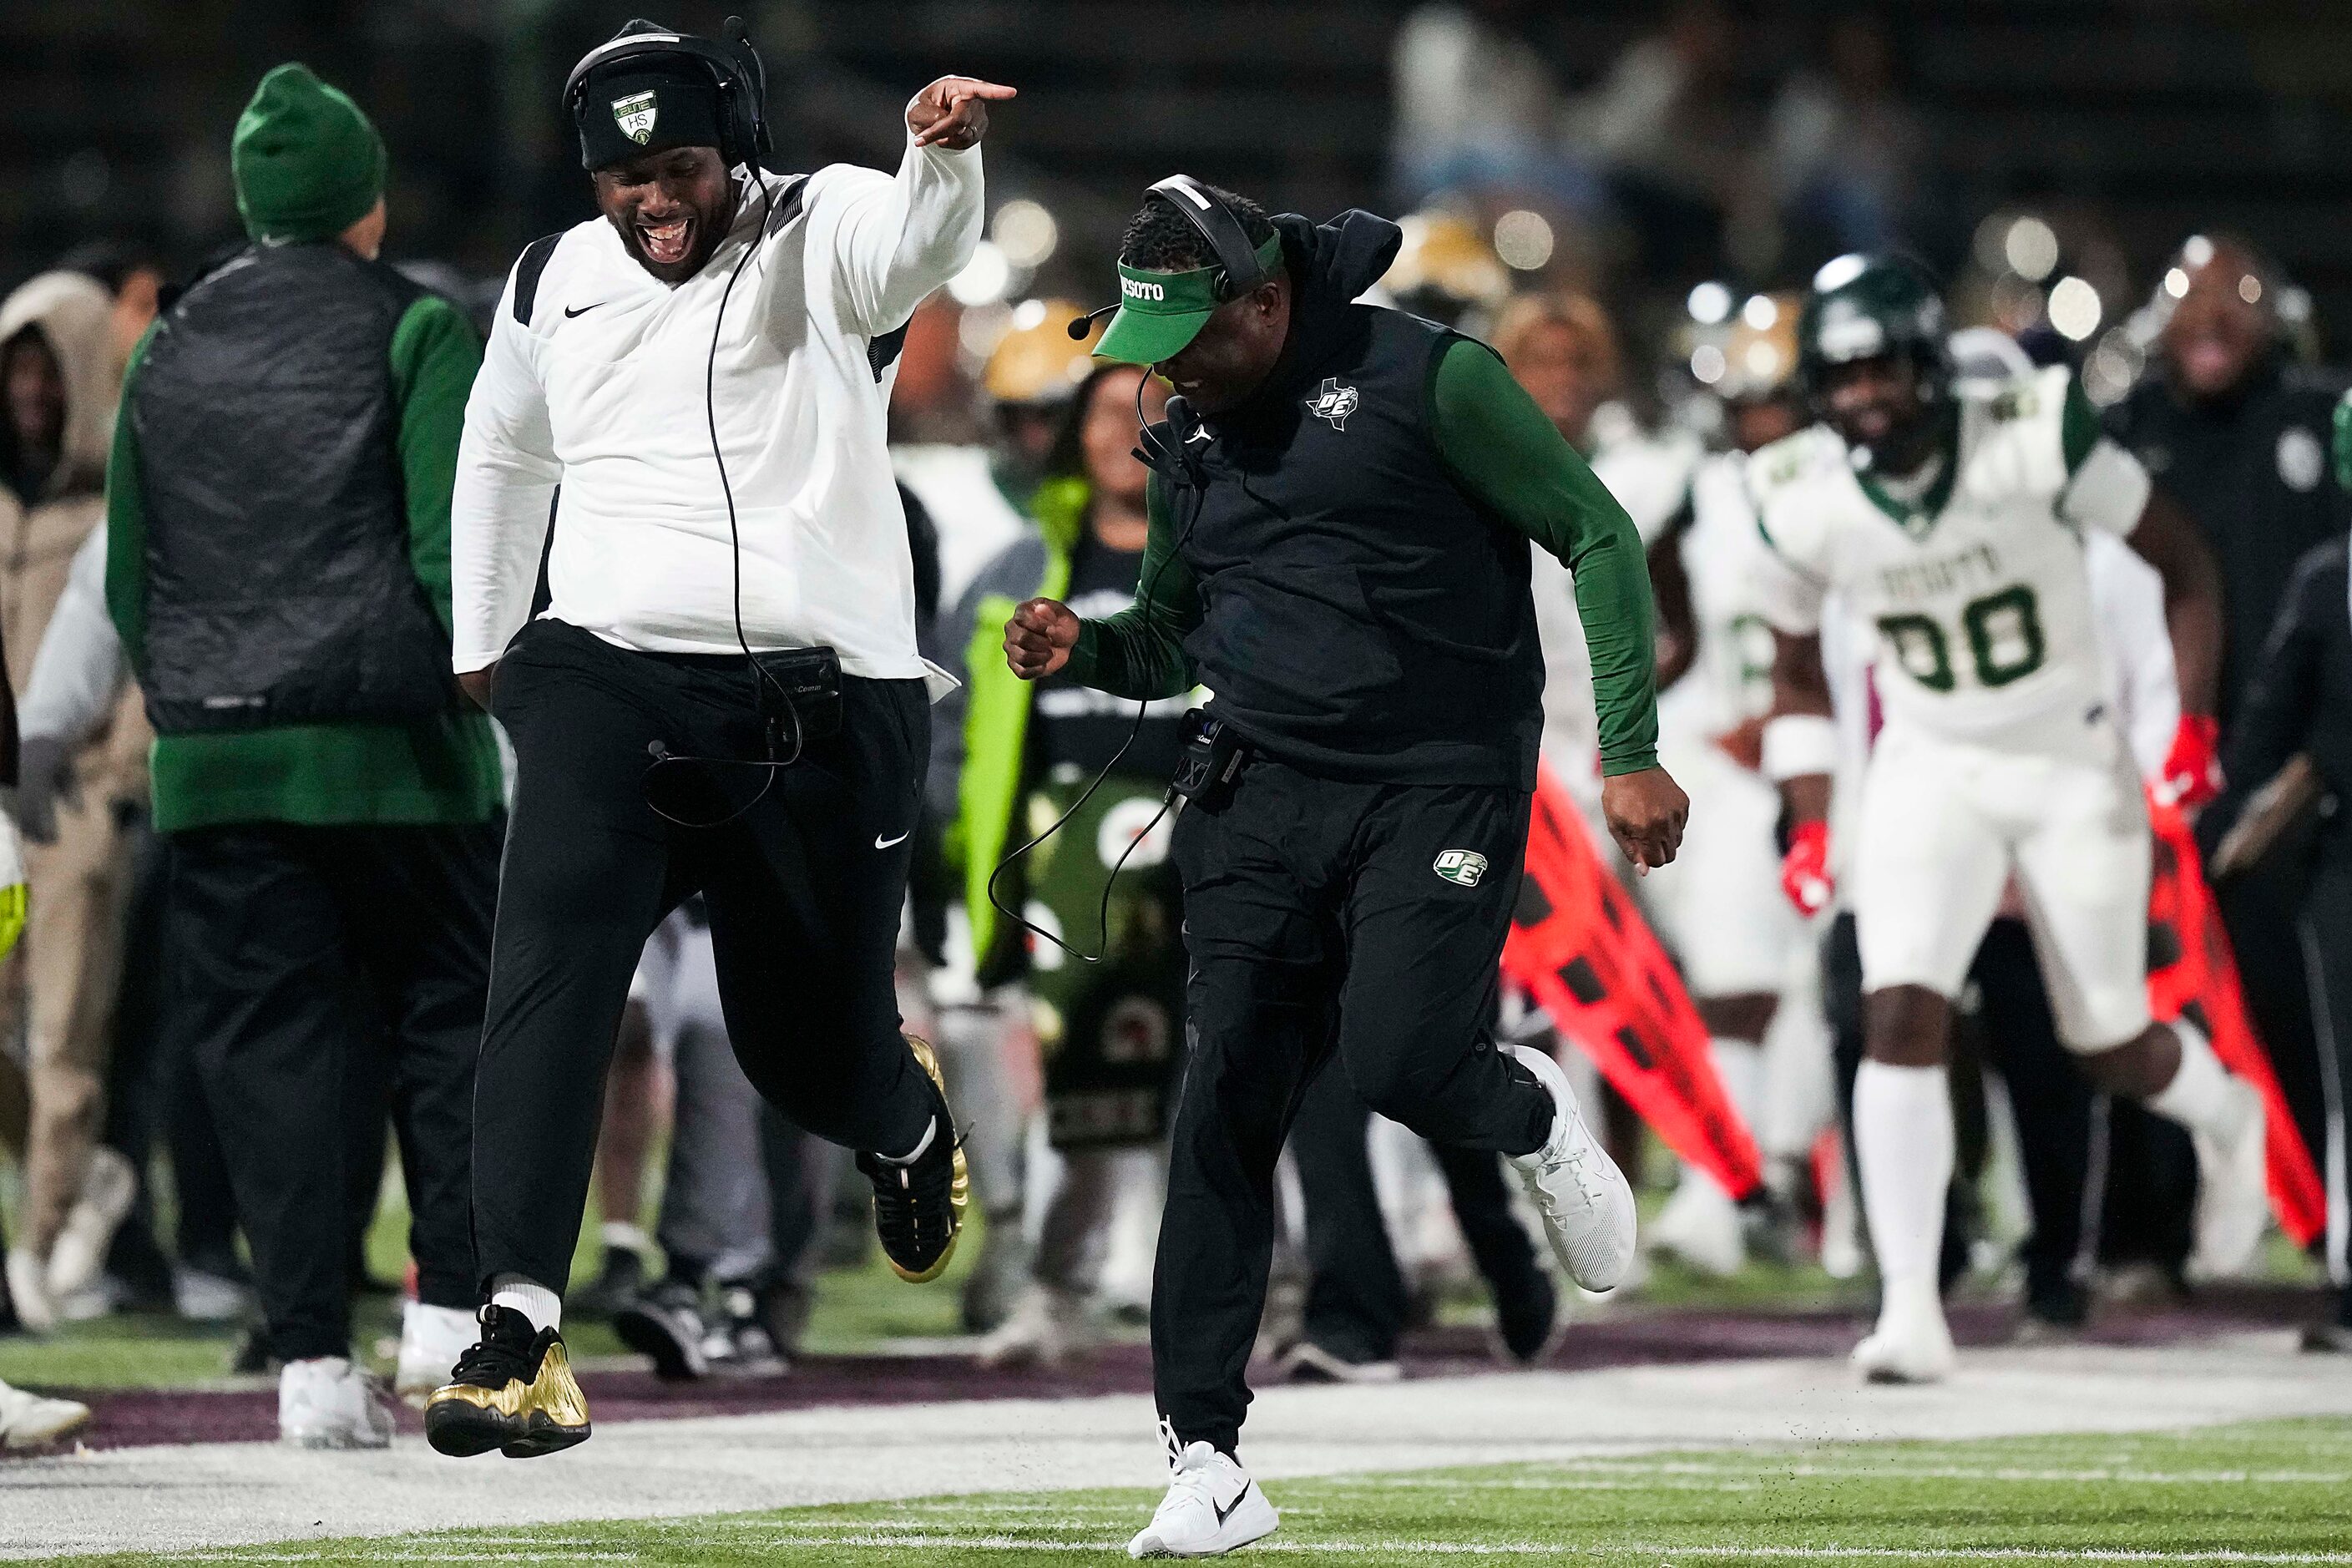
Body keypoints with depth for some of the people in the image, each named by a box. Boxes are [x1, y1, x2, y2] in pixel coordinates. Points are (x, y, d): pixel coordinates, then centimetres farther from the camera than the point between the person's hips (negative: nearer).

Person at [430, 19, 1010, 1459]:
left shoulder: (819, 235, -3)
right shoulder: (553, 286, 10)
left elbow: (921, 244, -28)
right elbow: (503, 455, 29)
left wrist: (944, 154, -50)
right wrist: (483, 644, 34)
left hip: (823, 700, -2)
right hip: (607, 677, 2)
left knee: (808, 1049, 7)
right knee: (555, 950, -22)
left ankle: (905, 1115, 47)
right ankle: (520, 1330, -28)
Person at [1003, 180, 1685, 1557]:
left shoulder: (1426, 378, -7)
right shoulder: (1188, 440, 12)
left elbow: (1596, 535, -5)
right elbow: (1171, 639, 26)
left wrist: (1631, 751, -11)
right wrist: (1083, 647, 1)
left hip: (1441, 789, -5)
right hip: (1259, 797, 5)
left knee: (1399, 1063, -22)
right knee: (1226, 1112, -5)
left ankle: (1531, 1114, 16)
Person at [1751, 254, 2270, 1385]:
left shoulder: (2035, 444, -21)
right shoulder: (1802, 501, -10)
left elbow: (2183, 565, -7)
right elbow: (1798, 675, 7)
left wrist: (2194, 723, -14)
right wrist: (1810, 826, 0)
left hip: (2073, 767, -2)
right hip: (1928, 773, 2)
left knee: (2111, 1046, 8)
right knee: (1900, 1015, -18)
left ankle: (2225, 1114, 45)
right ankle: (1910, 1309, -16)